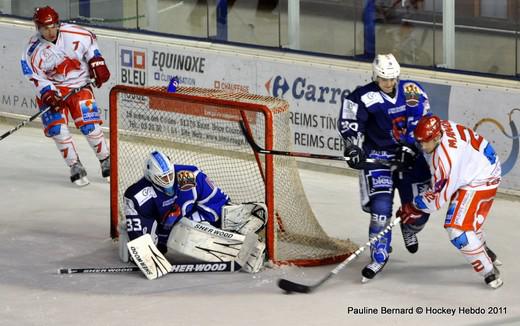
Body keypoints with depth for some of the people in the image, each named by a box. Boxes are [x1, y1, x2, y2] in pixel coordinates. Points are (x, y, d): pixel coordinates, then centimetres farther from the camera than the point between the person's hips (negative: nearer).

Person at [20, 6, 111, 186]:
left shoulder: (73, 34, -15)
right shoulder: (33, 50, -16)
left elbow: (90, 41, 6)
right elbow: (36, 77, -13)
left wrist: (97, 63, 2)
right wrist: (48, 95, -26)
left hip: (79, 85, 0)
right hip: (52, 90, 0)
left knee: (89, 124, -7)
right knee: (57, 128, -13)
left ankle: (106, 161, 10)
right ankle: (75, 166, 0)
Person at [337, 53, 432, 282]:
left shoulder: (413, 92, -6)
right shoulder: (364, 97, -13)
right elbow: (349, 123, -11)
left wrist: (409, 148, -15)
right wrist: (353, 146, -25)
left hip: (408, 155, 3)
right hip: (377, 156, -3)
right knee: (380, 206, -16)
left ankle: (409, 230, 40)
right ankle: (379, 255, -7)